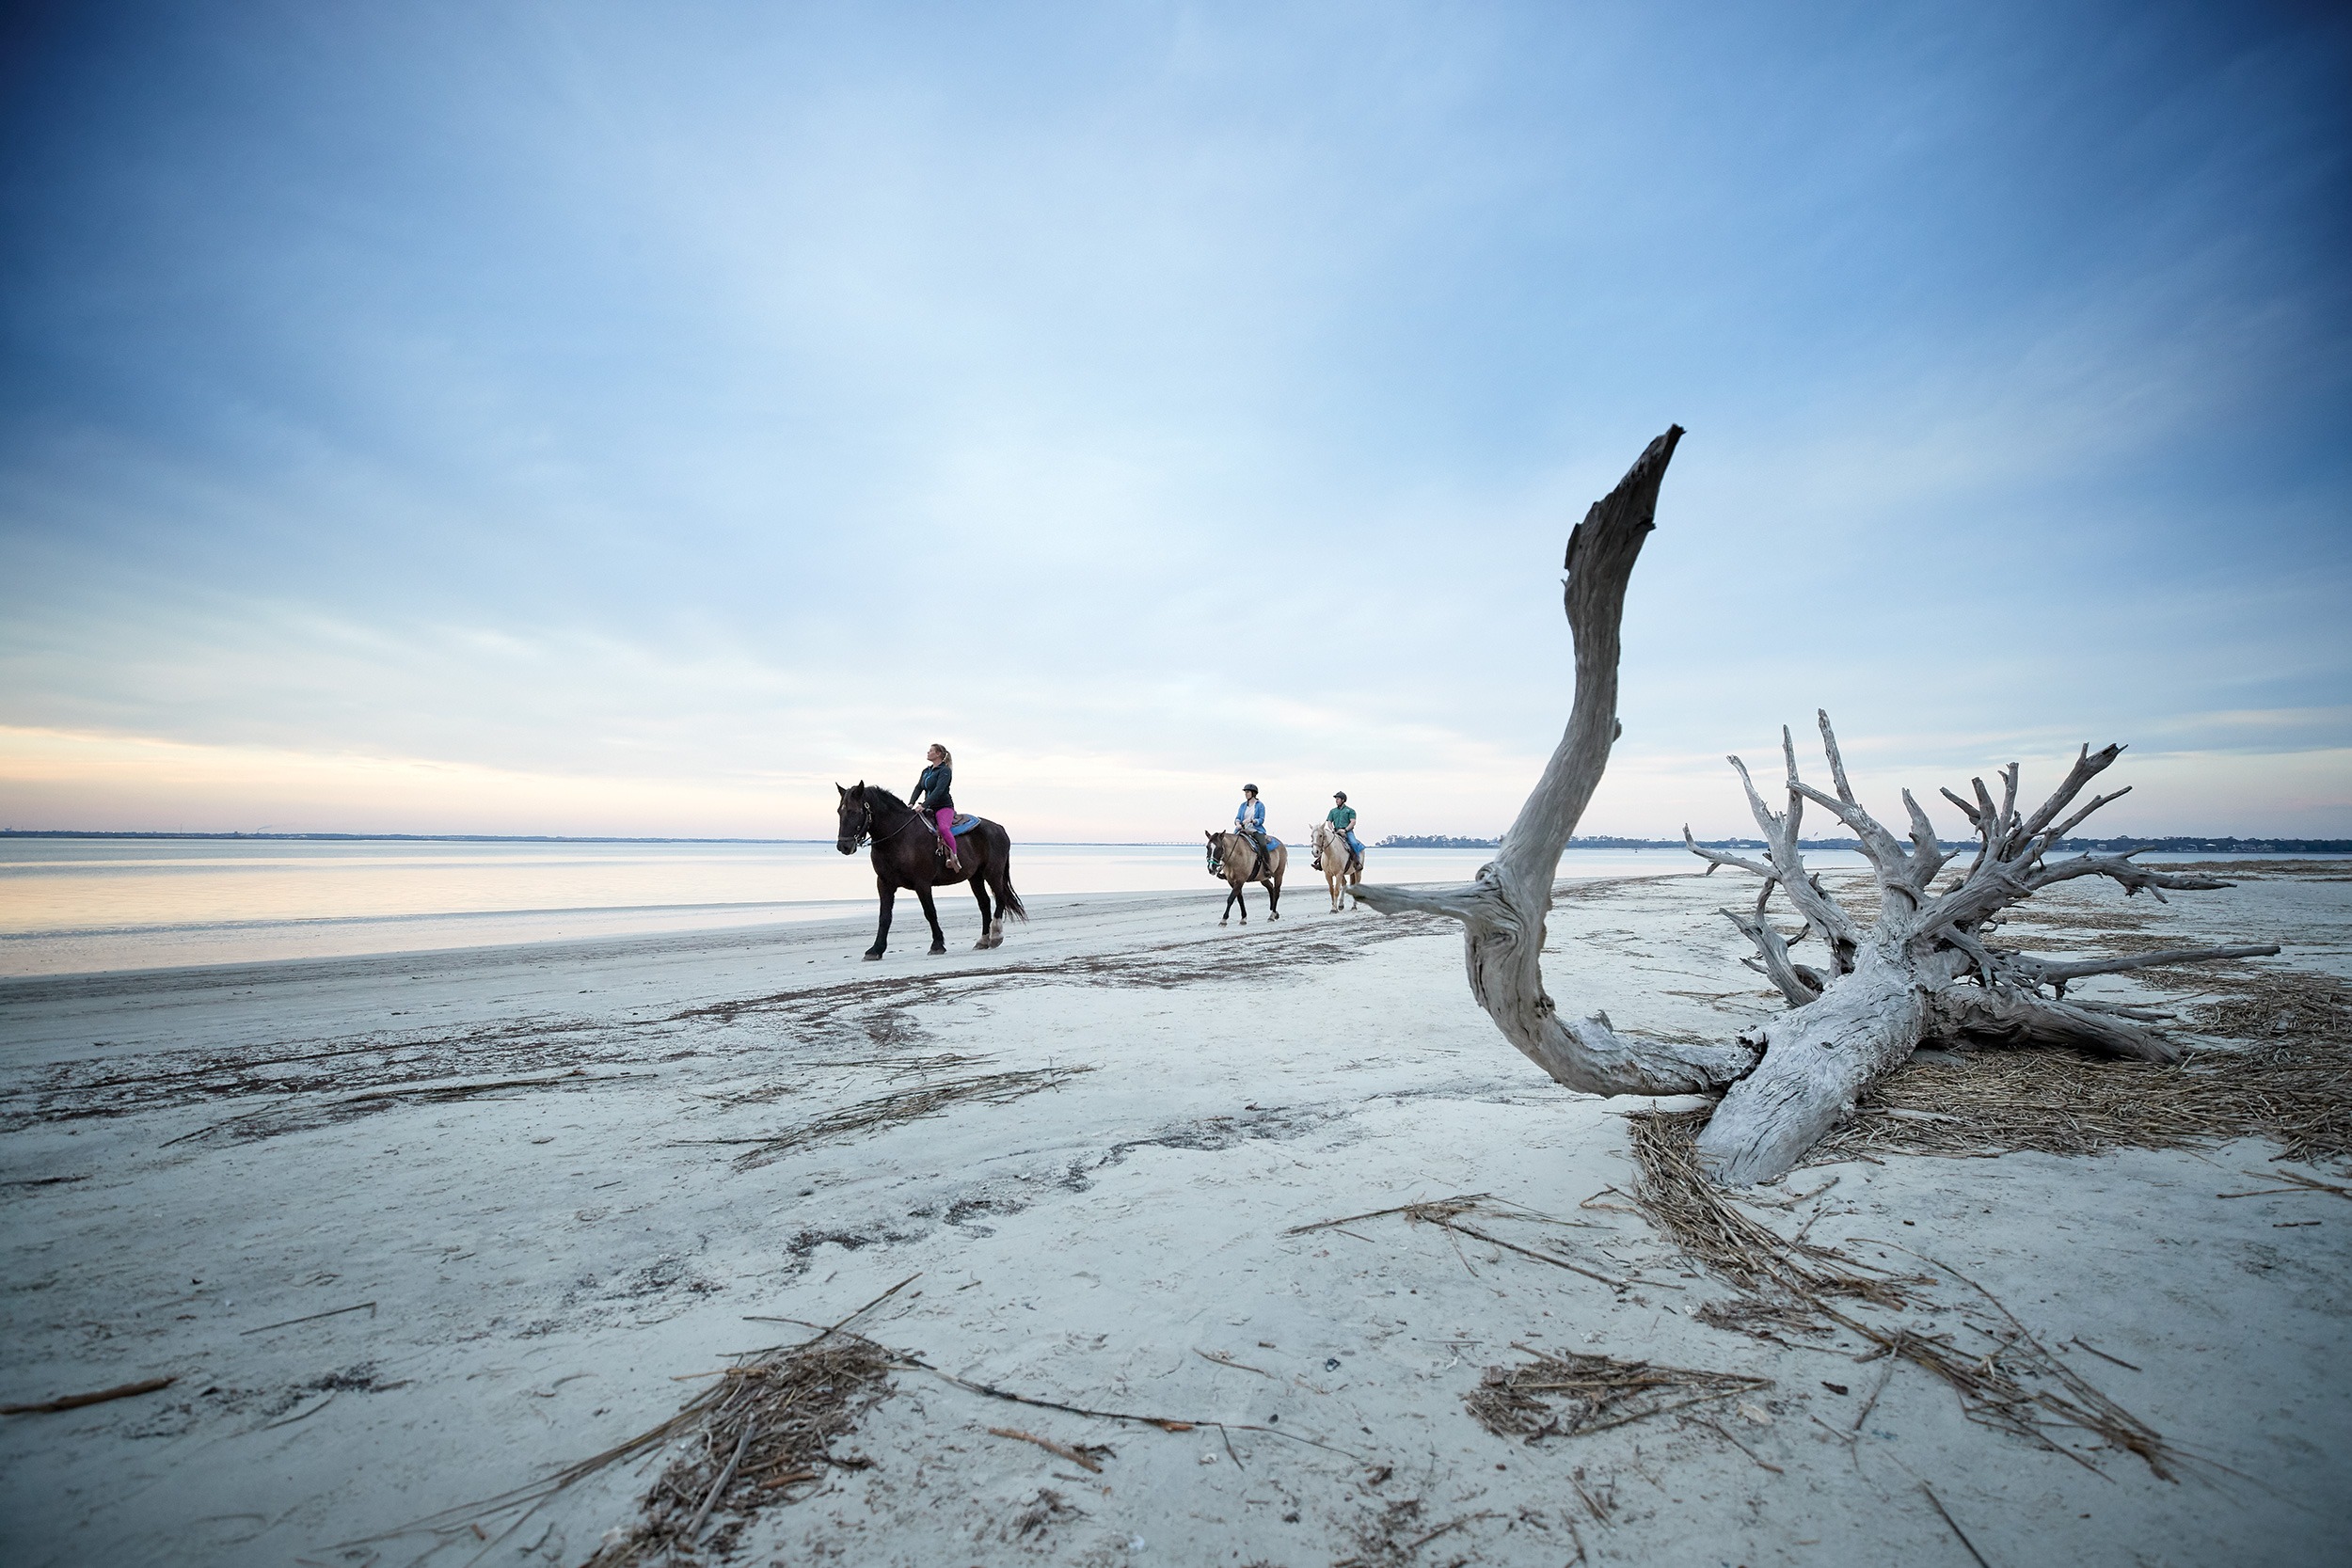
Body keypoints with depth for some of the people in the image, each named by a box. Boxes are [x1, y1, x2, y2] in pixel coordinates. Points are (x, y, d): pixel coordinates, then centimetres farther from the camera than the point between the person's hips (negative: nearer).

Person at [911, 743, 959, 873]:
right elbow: (918, 788, 11)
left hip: (944, 807, -8)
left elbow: (939, 790, -21)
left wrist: (924, 805, -30)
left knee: (944, 828, -35)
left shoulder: (945, 770, -9)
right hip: (929, 809, 9)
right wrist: (911, 804, -7)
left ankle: (953, 857, -30)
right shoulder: (926, 772, 17)